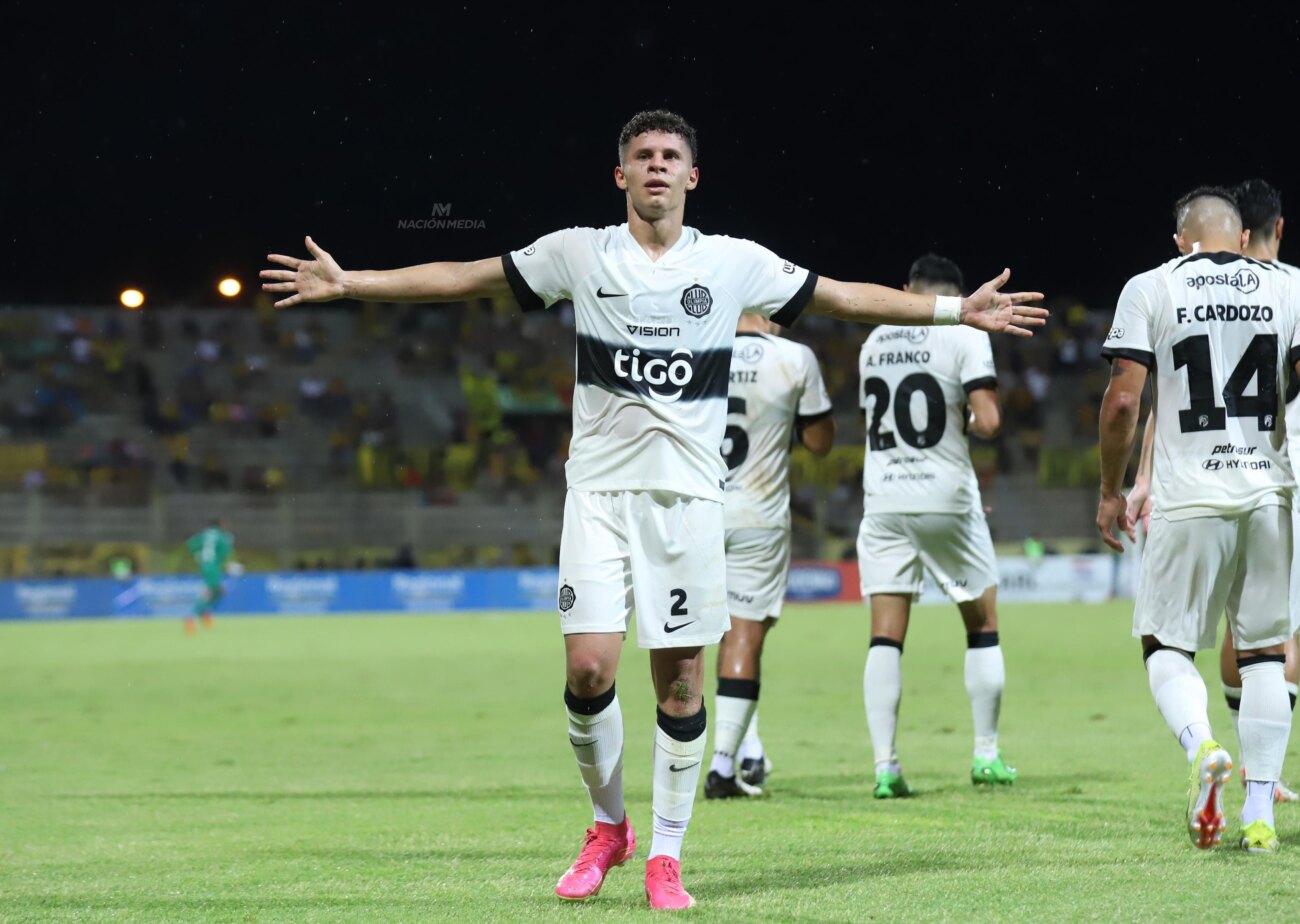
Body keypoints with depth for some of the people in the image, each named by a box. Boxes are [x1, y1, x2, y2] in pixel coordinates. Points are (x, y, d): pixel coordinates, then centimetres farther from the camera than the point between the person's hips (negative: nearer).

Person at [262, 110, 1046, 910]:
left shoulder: (736, 263, 5)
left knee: (681, 677, -1)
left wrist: (958, 310, 8)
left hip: (690, 495, 0)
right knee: (589, 668, -10)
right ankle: (609, 828, 14)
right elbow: (464, 279, 8)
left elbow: (844, 297, 11)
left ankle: (666, 857, 10)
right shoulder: (578, 253, 4)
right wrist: (348, 282, 5)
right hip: (600, 489, 0)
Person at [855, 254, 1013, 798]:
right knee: (982, 625, 13)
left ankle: (885, 764, -8)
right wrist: (967, 423, 7)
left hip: (882, 502, 3)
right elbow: (987, 423, -15)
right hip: (946, 499, -3)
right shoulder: (965, 338, -6)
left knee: (886, 636, 1)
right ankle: (986, 756, 14)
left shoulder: (874, 344, 9)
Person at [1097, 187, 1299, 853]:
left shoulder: (1151, 290, -1)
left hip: (1189, 498, -2)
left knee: (1167, 644, 8)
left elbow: (1123, 402, -7)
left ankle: (1202, 747, -21)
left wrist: (1111, 491, 5)